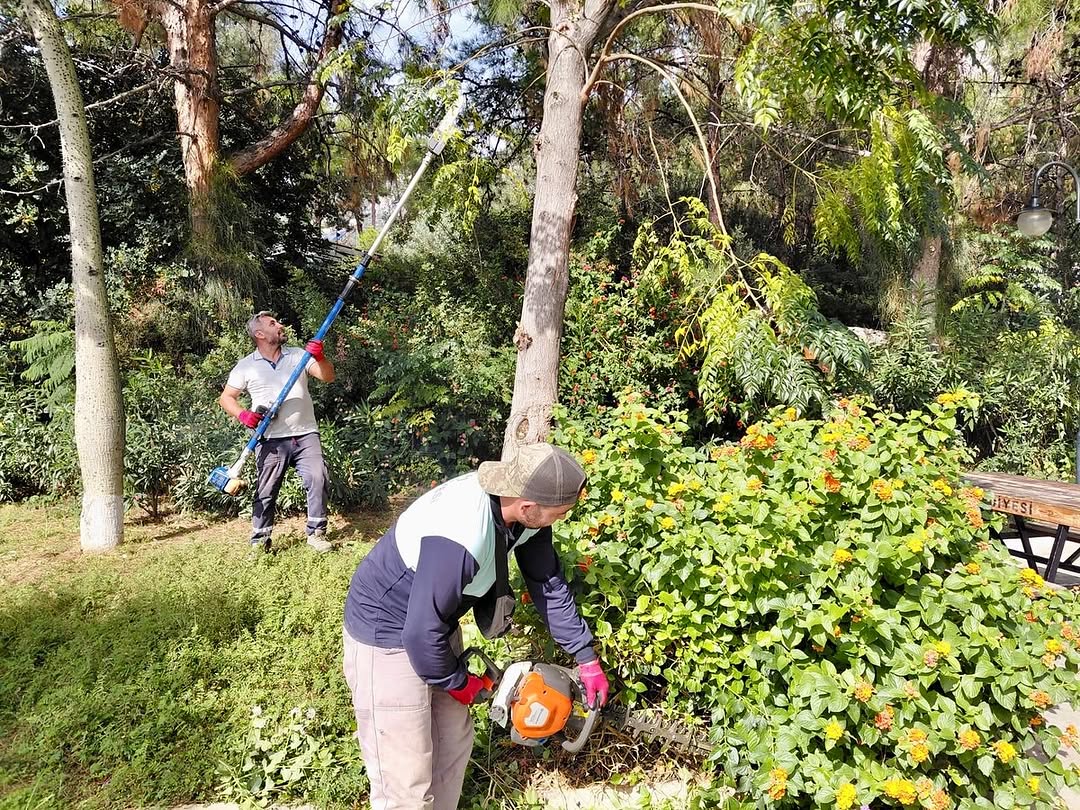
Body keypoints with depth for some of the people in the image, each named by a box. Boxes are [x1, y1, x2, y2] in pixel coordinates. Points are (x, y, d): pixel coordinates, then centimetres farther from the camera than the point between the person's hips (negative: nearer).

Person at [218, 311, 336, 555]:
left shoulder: (298, 355, 7)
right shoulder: (246, 366, 4)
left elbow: (328, 376, -2)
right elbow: (226, 397, 7)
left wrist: (319, 358, -21)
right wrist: (242, 414, -12)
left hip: (305, 435, 1)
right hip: (271, 440, -1)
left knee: (318, 479, -8)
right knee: (266, 491, 4)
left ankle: (316, 533, 5)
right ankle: (259, 540, 17)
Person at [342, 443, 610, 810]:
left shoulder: (519, 504, -13)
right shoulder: (460, 538, -39)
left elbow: (549, 583, 0)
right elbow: (422, 633, -29)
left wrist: (586, 659, 4)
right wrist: (459, 683, -9)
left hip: (436, 622, 8)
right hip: (387, 637, -8)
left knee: (454, 743, 20)